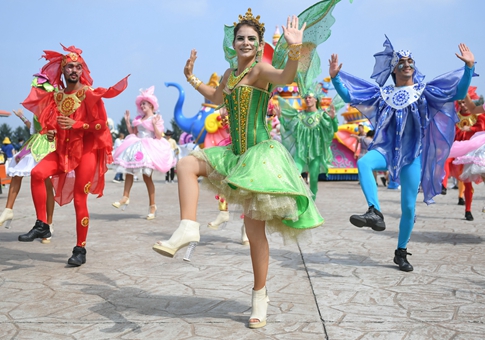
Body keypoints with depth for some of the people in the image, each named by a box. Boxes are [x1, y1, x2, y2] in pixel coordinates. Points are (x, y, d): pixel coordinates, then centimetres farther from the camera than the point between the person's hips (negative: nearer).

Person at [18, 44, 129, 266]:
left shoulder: (88, 93, -7)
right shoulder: (55, 96, 8)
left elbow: (101, 124, -10)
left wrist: (75, 124, -21)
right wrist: (50, 132, -3)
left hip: (87, 150, -4)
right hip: (64, 149, 5)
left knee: (79, 200, -5)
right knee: (37, 173, -21)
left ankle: (80, 249, 6)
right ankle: (41, 225, -10)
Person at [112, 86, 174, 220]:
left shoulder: (157, 118, -3)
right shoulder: (139, 118, 14)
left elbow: (159, 136, -11)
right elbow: (133, 133, 16)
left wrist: (154, 124, -22)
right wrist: (127, 121, 9)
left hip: (149, 149, -6)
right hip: (137, 148, 6)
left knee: (147, 176, -6)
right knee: (129, 171, 1)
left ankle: (152, 205, 3)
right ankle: (125, 197, 10)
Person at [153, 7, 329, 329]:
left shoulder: (261, 69, -10)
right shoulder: (229, 75, 13)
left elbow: (286, 77, -33)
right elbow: (217, 97, 34)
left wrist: (295, 49, -49)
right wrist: (192, 77, 31)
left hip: (261, 154, -8)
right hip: (235, 155, 8)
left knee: (254, 228, -5)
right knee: (187, 164, 1)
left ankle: (260, 296, 9)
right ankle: (188, 228, -12)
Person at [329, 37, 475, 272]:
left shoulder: (424, 91, 6)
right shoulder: (383, 93, 9)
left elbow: (458, 93, -3)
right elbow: (350, 96, 10)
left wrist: (469, 67, -15)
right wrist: (335, 77, -1)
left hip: (412, 155, 0)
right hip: (387, 150, 1)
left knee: (408, 207, 0)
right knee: (363, 163, -34)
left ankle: (401, 253, 17)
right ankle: (375, 213, -38)